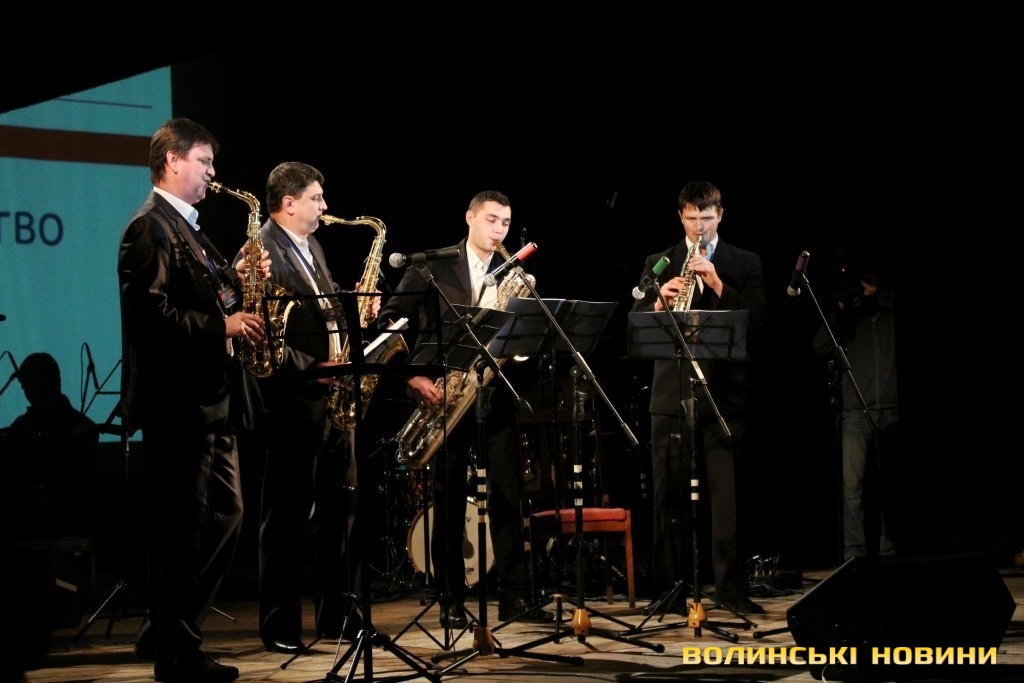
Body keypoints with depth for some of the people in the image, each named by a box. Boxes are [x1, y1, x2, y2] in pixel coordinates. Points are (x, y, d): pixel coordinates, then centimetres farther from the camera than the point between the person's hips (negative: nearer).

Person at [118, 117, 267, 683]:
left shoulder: (189, 229, 20)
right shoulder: (150, 227, -11)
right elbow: (152, 312, -21)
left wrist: (238, 287, 5)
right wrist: (222, 326, -18)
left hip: (211, 401, 10)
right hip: (176, 402, -10)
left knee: (224, 519, 12)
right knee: (184, 529, -4)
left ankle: (166, 635, 21)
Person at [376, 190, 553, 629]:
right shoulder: (432, 266, 2)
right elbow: (391, 320, -1)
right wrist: (412, 374, -10)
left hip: (495, 391, 2)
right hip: (443, 390, -2)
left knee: (508, 493, -1)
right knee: (448, 497, 2)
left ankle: (514, 596, 3)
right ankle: (451, 600, 7)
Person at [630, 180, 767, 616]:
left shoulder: (745, 264, 9)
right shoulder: (658, 263, 12)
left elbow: (757, 322, -3)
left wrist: (716, 283, -13)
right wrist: (660, 300, -13)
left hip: (725, 392, -1)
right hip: (671, 393, 1)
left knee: (727, 494, -3)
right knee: (669, 494, 2)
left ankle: (731, 587, 2)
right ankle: (667, 586, 9)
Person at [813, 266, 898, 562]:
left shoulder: (892, 317, 13)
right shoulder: (848, 321, 17)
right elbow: (821, 345, 3)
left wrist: (879, 294, -1)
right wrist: (841, 307, -1)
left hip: (891, 412, 0)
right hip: (855, 413, 0)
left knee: (890, 485, -1)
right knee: (852, 483, -12)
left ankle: (888, 552, 5)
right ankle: (853, 553, -14)